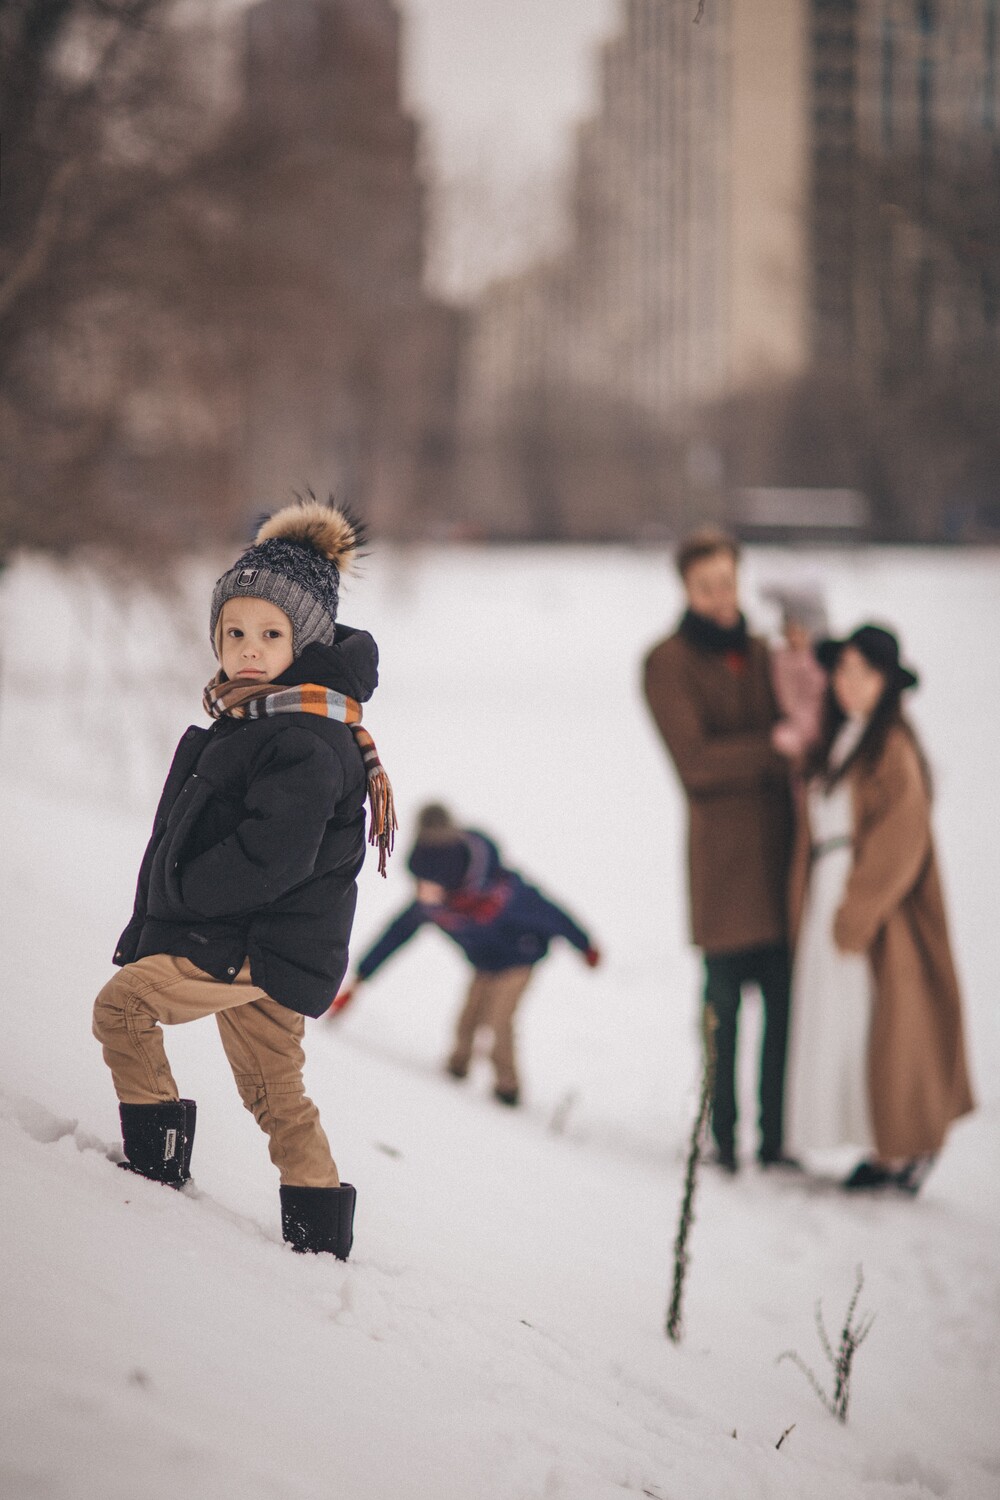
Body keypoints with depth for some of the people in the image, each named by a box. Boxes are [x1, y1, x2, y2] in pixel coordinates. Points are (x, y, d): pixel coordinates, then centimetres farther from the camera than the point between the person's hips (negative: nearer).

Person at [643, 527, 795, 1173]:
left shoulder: (758, 652, 16)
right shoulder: (669, 663, -4)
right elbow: (695, 760, -12)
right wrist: (777, 748, -12)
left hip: (778, 836, 5)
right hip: (721, 842, -5)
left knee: (784, 997, 4)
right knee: (724, 999, -1)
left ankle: (774, 1137, 13)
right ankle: (723, 1138, 10)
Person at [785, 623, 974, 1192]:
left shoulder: (894, 749, -12)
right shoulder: (837, 744, 13)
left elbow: (902, 841, -16)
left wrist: (856, 914, -17)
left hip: (878, 910, -8)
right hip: (830, 903, 8)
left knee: (886, 1027, -5)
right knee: (841, 1025, 7)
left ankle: (911, 1151, 4)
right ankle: (884, 1148, 13)